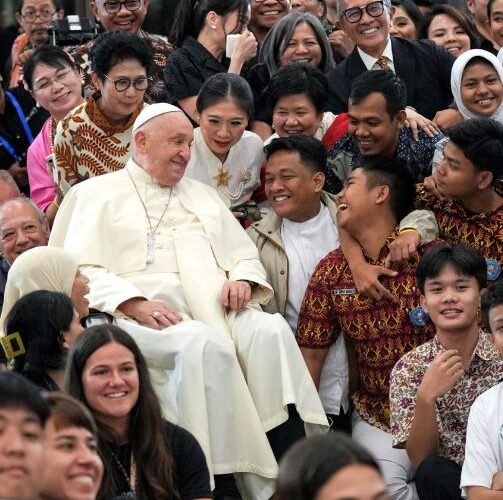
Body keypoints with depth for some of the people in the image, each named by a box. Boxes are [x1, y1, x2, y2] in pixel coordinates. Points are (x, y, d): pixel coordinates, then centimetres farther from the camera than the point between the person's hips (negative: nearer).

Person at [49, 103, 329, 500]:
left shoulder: (203, 195, 31)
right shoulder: (96, 194, 15)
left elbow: (247, 257, 27)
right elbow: (82, 271, 2)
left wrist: (242, 279, 2)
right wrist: (135, 303, -16)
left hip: (218, 308, 4)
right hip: (145, 315, -4)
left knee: (271, 331, -29)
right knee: (205, 344, -37)